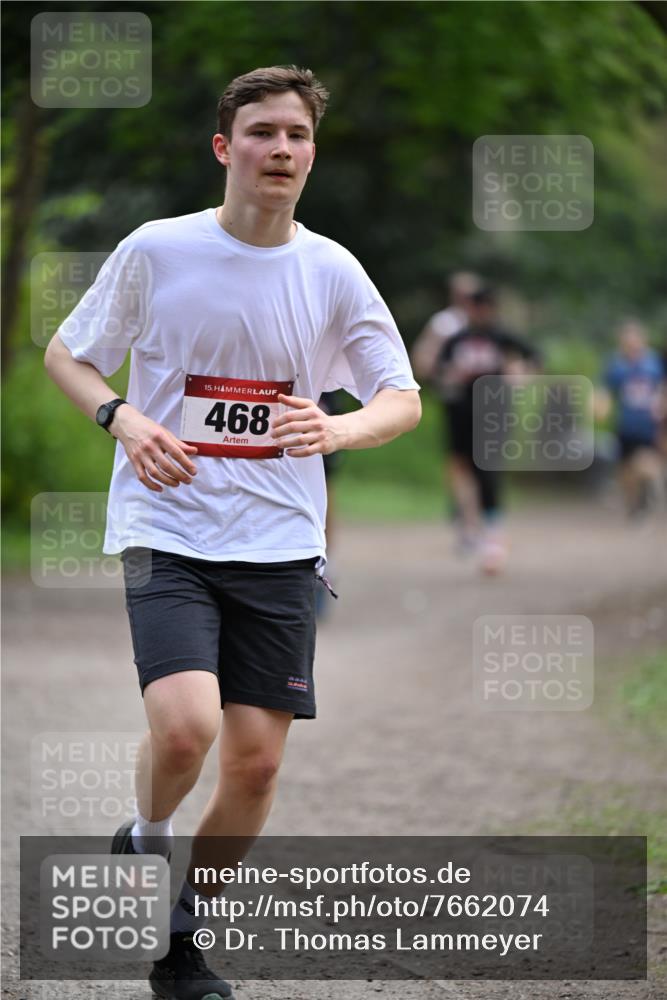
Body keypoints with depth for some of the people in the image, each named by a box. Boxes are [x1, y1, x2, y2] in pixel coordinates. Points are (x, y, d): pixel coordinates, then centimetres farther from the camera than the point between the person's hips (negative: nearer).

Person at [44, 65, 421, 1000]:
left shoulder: (332, 271, 1)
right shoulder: (156, 250, -4)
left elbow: (404, 400, 5)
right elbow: (67, 354, 8)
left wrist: (335, 430, -17)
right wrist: (125, 421, -13)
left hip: (280, 545, 3)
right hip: (168, 532, -3)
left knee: (256, 762, 1)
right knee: (185, 726, -23)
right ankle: (145, 841, 10)